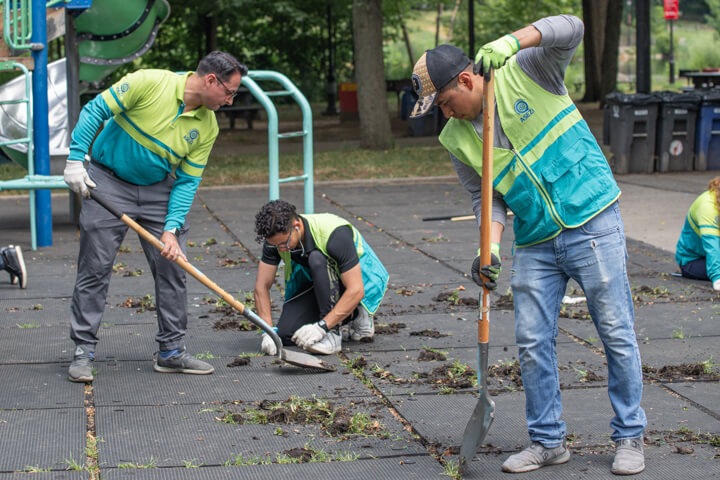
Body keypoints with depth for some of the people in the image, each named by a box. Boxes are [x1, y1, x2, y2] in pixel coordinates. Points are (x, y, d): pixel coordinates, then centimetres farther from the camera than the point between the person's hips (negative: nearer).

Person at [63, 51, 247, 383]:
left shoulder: (208, 127, -6)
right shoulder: (150, 83, -21)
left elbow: (187, 182, -4)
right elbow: (95, 111, -15)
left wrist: (171, 229, -15)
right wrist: (76, 160, -20)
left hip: (159, 190, 5)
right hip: (107, 182, -5)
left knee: (172, 267, 2)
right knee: (94, 269, -5)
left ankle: (171, 351, 13)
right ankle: (83, 352, 5)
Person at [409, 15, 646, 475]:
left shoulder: (523, 71, -9)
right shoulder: (456, 139, 3)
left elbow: (570, 29, -20)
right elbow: (487, 198, 6)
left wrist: (511, 42, -32)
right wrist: (490, 249, -11)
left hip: (593, 224, -5)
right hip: (535, 244, 5)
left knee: (617, 334, 1)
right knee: (533, 343, 4)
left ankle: (630, 437, 14)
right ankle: (548, 441, 19)